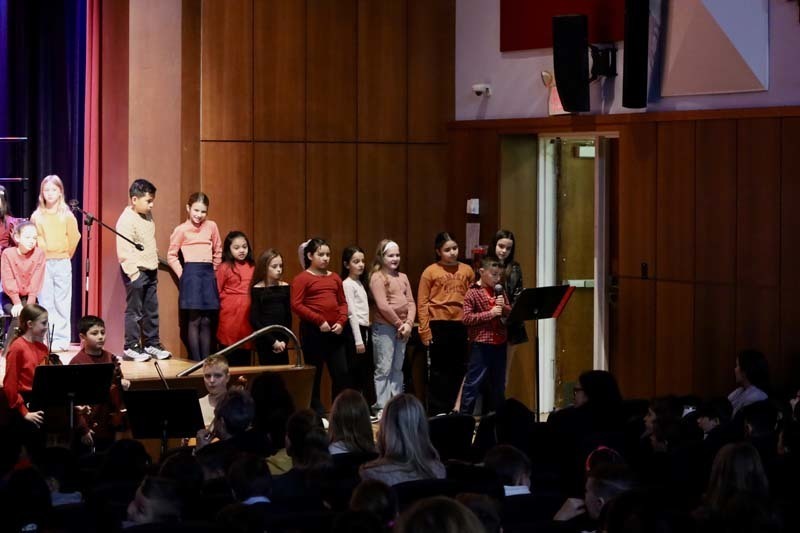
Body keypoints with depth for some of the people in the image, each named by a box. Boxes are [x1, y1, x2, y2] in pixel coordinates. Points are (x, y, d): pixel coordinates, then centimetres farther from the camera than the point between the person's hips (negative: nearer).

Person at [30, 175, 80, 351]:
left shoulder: (67, 215, -1)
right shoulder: (36, 216, 4)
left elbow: (74, 238, 6)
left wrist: (65, 256, 10)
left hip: (62, 263, -1)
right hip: (42, 263, 1)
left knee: (62, 303, -2)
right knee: (45, 303, 2)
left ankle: (61, 340, 1)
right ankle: (46, 339, 5)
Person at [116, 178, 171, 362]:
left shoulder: (147, 215, 11)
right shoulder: (126, 221, -17)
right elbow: (124, 252, -21)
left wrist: (156, 261, 20)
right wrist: (134, 273, -23)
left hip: (150, 271, 9)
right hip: (136, 272, -9)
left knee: (151, 310, 13)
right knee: (134, 310, -2)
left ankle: (152, 344, 21)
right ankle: (131, 347, 4)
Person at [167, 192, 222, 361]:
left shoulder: (211, 226, 8)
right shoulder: (181, 230, -2)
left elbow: (218, 252, 19)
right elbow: (171, 255, 3)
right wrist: (182, 275, -2)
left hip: (208, 274, 4)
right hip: (192, 273, -4)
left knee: (206, 321, 5)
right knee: (194, 320, -6)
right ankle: (196, 361, -4)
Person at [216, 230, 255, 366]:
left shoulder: (252, 268, 11)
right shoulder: (225, 267, -1)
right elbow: (217, 291, 1)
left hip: (248, 313, 4)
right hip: (230, 314, -4)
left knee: (245, 355, 7)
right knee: (231, 358, -2)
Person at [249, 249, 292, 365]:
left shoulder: (284, 287, 7)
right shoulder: (257, 289, -3)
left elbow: (288, 316, 9)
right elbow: (254, 320, -6)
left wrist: (284, 340, -3)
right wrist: (273, 341, -8)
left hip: (281, 343, 3)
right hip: (264, 342, -3)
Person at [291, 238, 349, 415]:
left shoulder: (334, 278, 13)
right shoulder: (302, 278, -4)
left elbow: (343, 303, 16)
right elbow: (296, 305, -12)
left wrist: (341, 322, -3)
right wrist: (319, 321, -16)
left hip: (334, 332, 5)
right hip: (313, 331, -5)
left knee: (341, 373, 4)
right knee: (314, 375, 2)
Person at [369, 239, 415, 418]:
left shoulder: (403, 277, 14)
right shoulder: (377, 277, -6)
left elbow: (411, 302, 10)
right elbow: (383, 306, -14)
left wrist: (408, 323, -5)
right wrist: (398, 323, -9)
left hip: (402, 329, 7)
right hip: (384, 328, -7)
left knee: (398, 368, 10)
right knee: (384, 368, -6)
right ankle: (381, 407, -5)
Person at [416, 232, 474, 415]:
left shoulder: (466, 271, 8)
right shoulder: (430, 272, 0)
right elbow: (422, 303, -1)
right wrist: (425, 330, -7)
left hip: (461, 325, 3)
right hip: (439, 326, -3)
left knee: (458, 369, 7)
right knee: (439, 370, 4)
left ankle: (449, 409, 17)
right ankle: (436, 411, 10)